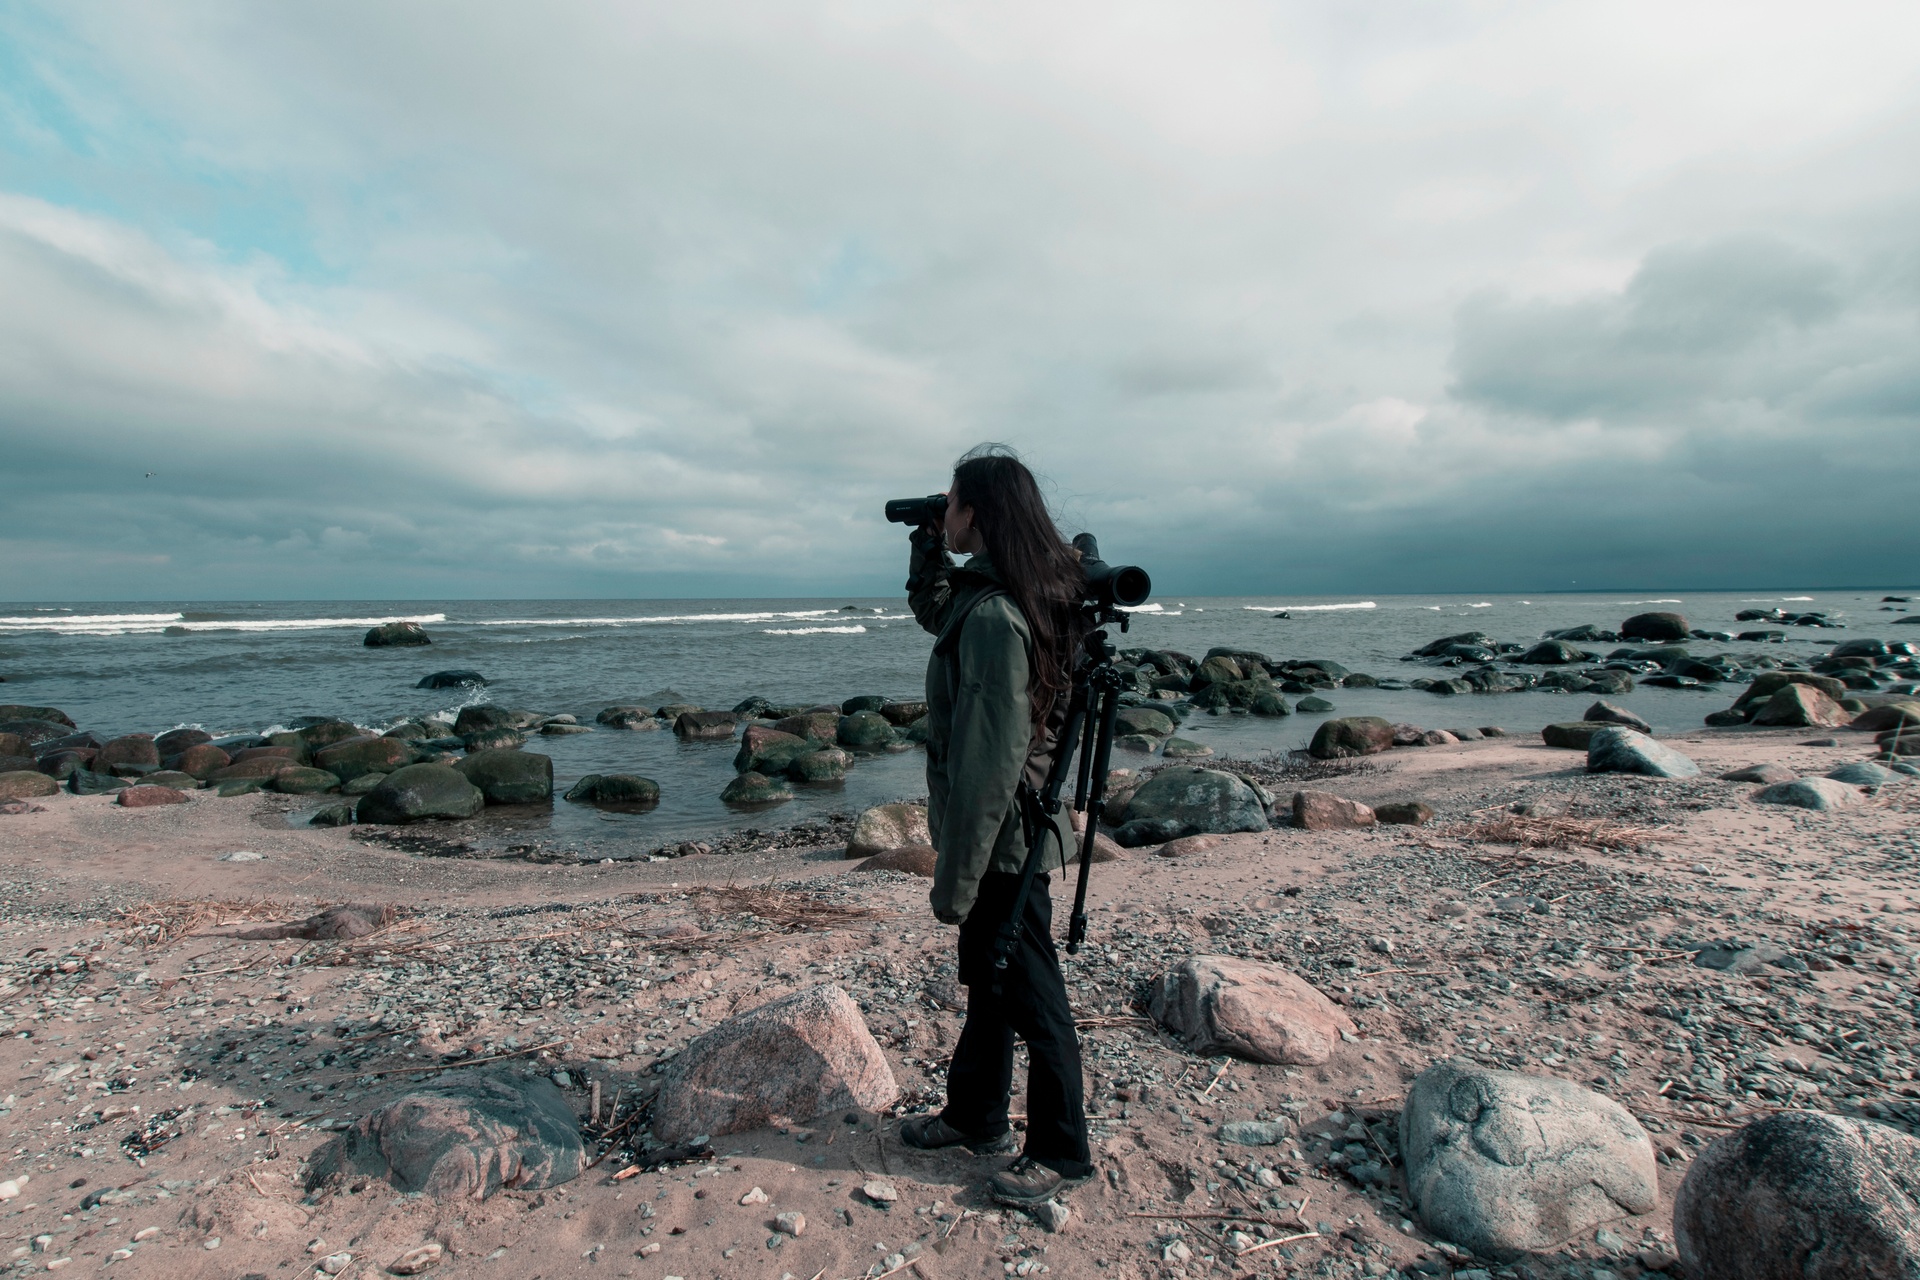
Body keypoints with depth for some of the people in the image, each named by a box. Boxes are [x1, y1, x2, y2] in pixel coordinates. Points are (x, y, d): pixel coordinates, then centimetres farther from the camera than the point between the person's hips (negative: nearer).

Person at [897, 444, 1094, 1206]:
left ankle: (1061, 1156, 30)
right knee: (987, 983, 24)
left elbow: (989, 760, -27)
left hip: (1003, 838, -10)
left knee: (1031, 999, 9)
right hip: (1010, 830, 10)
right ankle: (975, 1118, 44)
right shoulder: (1010, 597, 4)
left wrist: (955, 878, -20)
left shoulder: (992, 616, -26)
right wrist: (926, 541, 10)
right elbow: (931, 609, 25)